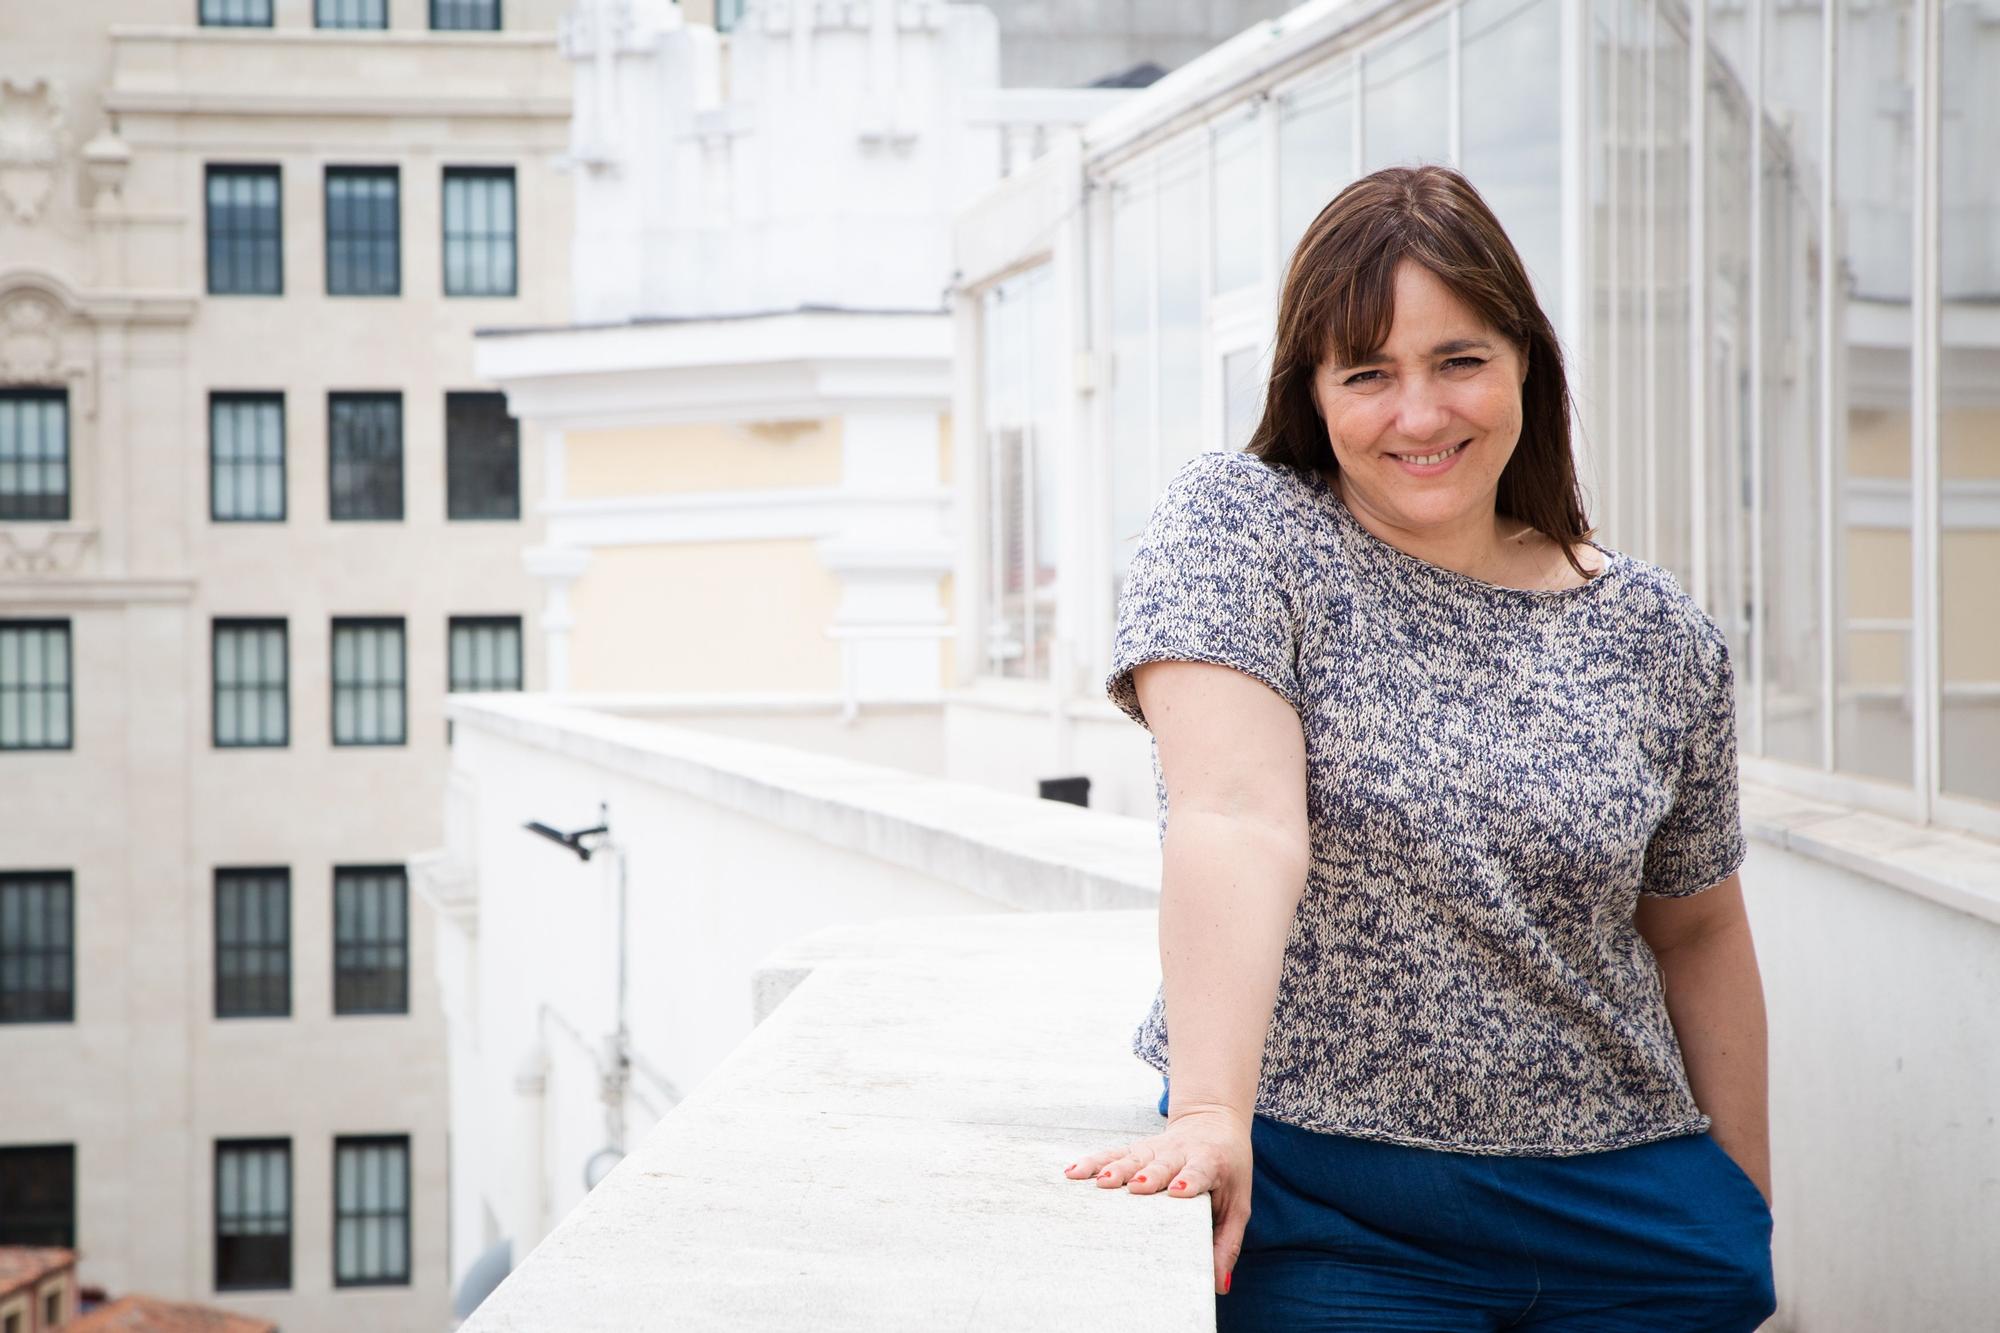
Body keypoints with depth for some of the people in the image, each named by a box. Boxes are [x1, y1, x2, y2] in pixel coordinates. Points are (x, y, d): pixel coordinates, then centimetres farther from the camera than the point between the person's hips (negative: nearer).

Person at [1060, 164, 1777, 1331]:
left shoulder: (1657, 637, 3)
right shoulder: (1237, 527, -6)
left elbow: (1698, 934, 14)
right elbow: (1240, 819, -21)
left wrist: (1750, 1223, 14)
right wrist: (1210, 1114, -31)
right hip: (1323, 1201, -3)